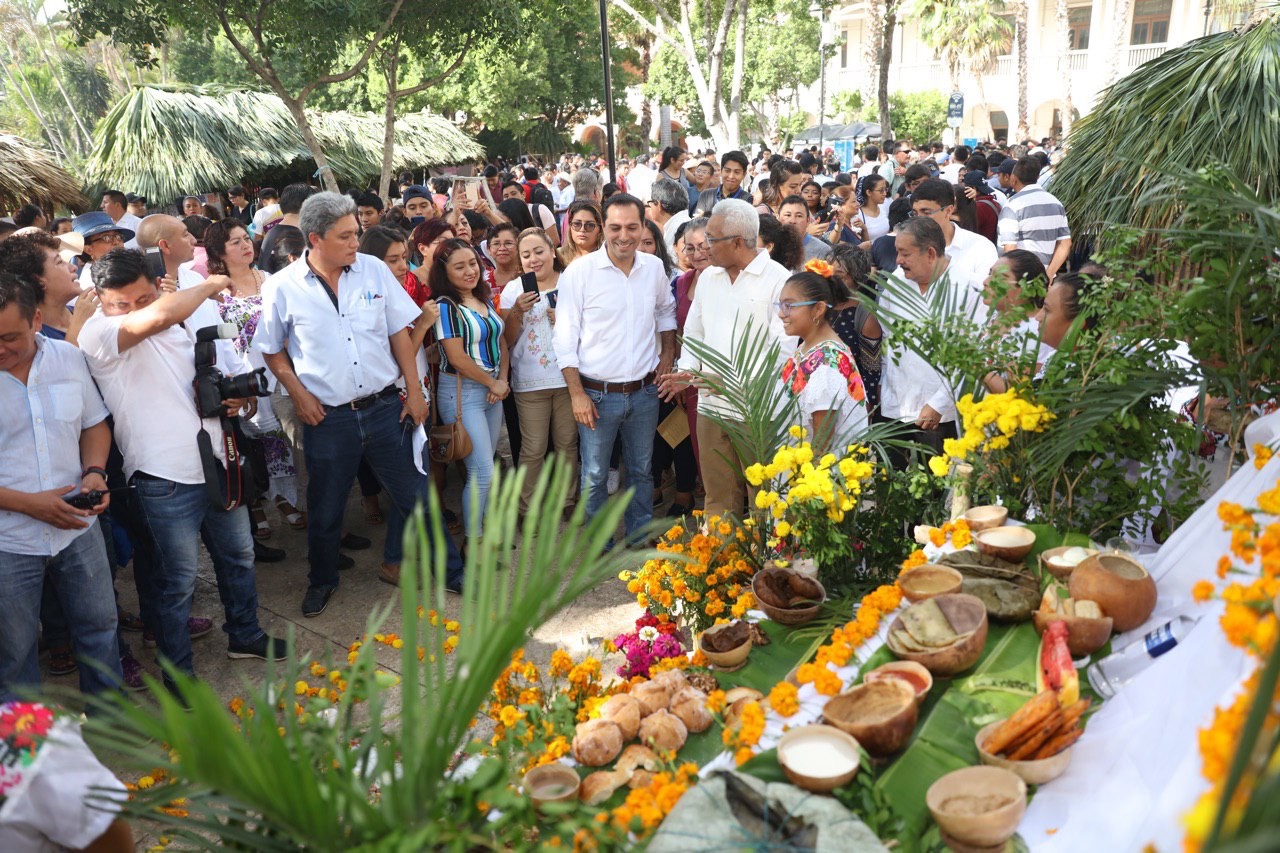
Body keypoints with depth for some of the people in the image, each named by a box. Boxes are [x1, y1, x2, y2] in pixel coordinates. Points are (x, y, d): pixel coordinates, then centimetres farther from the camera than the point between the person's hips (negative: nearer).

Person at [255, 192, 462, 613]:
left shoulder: (374, 270, -2)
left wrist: (414, 390, 2)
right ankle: (322, 581, 38)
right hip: (328, 417, -1)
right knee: (325, 509, 14)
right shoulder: (282, 287, -7)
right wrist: (299, 394, -5)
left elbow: (399, 333, 4)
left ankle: (449, 570, 29)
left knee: (414, 493, 10)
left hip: (385, 407, 1)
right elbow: (272, 351, 5)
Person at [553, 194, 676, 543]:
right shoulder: (579, 272, -11)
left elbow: (666, 310, 21)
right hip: (597, 393, -4)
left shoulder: (654, 267, 2)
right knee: (595, 475, 6)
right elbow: (566, 338, -9)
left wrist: (668, 353, 7)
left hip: (644, 392, 4)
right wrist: (577, 394, -12)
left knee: (642, 471, 16)